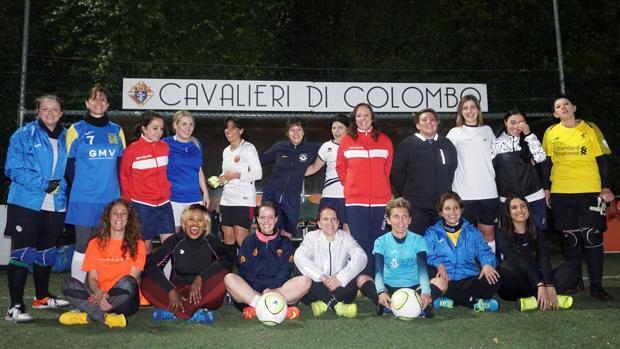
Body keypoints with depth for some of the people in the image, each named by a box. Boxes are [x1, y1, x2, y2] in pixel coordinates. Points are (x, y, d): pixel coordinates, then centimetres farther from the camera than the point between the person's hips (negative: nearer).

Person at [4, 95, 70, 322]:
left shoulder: (65, 138, 10)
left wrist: (61, 186, -6)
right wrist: (43, 184, -18)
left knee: (46, 252, 18)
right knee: (22, 253, -6)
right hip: (26, 203, -5)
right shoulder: (24, 135, -4)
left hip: (55, 206, 5)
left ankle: (42, 297, 34)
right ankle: (15, 307, -1)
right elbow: (13, 168, -11)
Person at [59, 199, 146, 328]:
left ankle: (88, 315, -23)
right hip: (98, 297, 2)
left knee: (127, 282, -33)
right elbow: (92, 277, 3)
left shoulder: (137, 244, 4)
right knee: (68, 283, -20)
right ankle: (106, 318, -30)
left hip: (124, 301, -2)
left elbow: (132, 279, -4)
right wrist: (99, 294, -19)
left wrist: (108, 295, -19)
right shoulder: (96, 243, 11)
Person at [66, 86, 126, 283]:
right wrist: (79, 188, 1)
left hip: (110, 198, 3)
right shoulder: (76, 130, 3)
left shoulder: (117, 131, 11)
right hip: (84, 199, -3)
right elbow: (69, 164, 4)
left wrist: (116, 189, 4)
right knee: (82, 246, -1)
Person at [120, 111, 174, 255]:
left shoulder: (165, 147, 5)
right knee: (146, 245, 8)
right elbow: (124, 178, 0)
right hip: (142, 205, -3)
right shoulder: (132, 149, -6)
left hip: (164, 204, 3)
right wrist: (128, 202, 3)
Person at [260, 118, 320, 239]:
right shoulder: (279, 147, -1)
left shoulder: (311, 149, -1)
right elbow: (260, 160, 9)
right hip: (271, 195, 0)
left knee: (287, 235, 7)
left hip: (292, 198, 1)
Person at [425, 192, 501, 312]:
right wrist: (439, 265, -23)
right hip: (445, 280, -1)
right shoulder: (432, 232, 13)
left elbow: (484, 251, 9)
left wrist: (487, 264, -14)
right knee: (428, 274, -34)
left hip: (468, 279, 1)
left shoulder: (472, 231, 20)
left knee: (495, 280, -25)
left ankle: (449, 300, -26)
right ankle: (474, 302, -25)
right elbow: (427, 255, -2)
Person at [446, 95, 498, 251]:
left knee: (488, 231, 7)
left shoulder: (487, 131, 12)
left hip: (488, 191, 2)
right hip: (463, 193, -2)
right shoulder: (454, 133, 5)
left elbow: (496, 156, 21)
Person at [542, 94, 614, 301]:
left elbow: (603, 159, 3)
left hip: (590, 191, -2)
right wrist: (546, 188, 6)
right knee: (570, 238, 6)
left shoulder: (590, 129, 3)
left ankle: (596, 286, 3)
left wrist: (605, 187, -3)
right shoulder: (551, 133, 7)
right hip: (561, 193, 2)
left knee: (592, 237, -5)